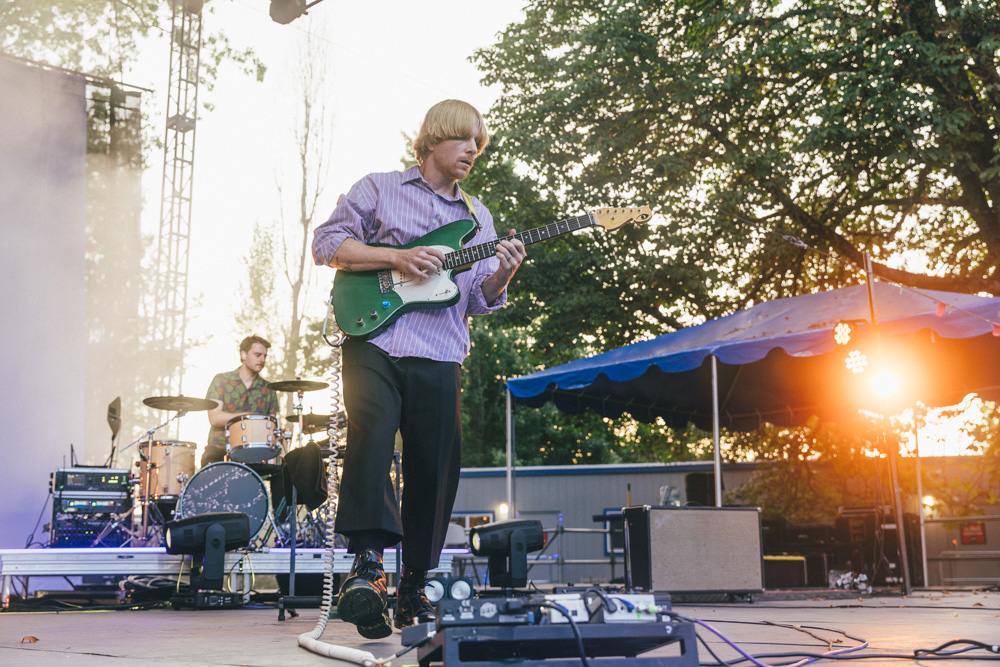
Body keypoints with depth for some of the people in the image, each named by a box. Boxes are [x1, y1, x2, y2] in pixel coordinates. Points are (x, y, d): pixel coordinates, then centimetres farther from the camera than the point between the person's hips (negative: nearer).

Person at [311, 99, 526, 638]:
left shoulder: (478, 217, 23)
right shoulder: (378, 189, 11)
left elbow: (478, 300, 18)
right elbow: (326, 243, 1)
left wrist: (501, 276, -5)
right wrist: (397, 257, -9)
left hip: (438, 357, 4)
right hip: (374, 340, -3)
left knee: (435, 472, 3)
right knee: (370, 438, -25)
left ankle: (413, 587, 15)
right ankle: (366, 564, -24)